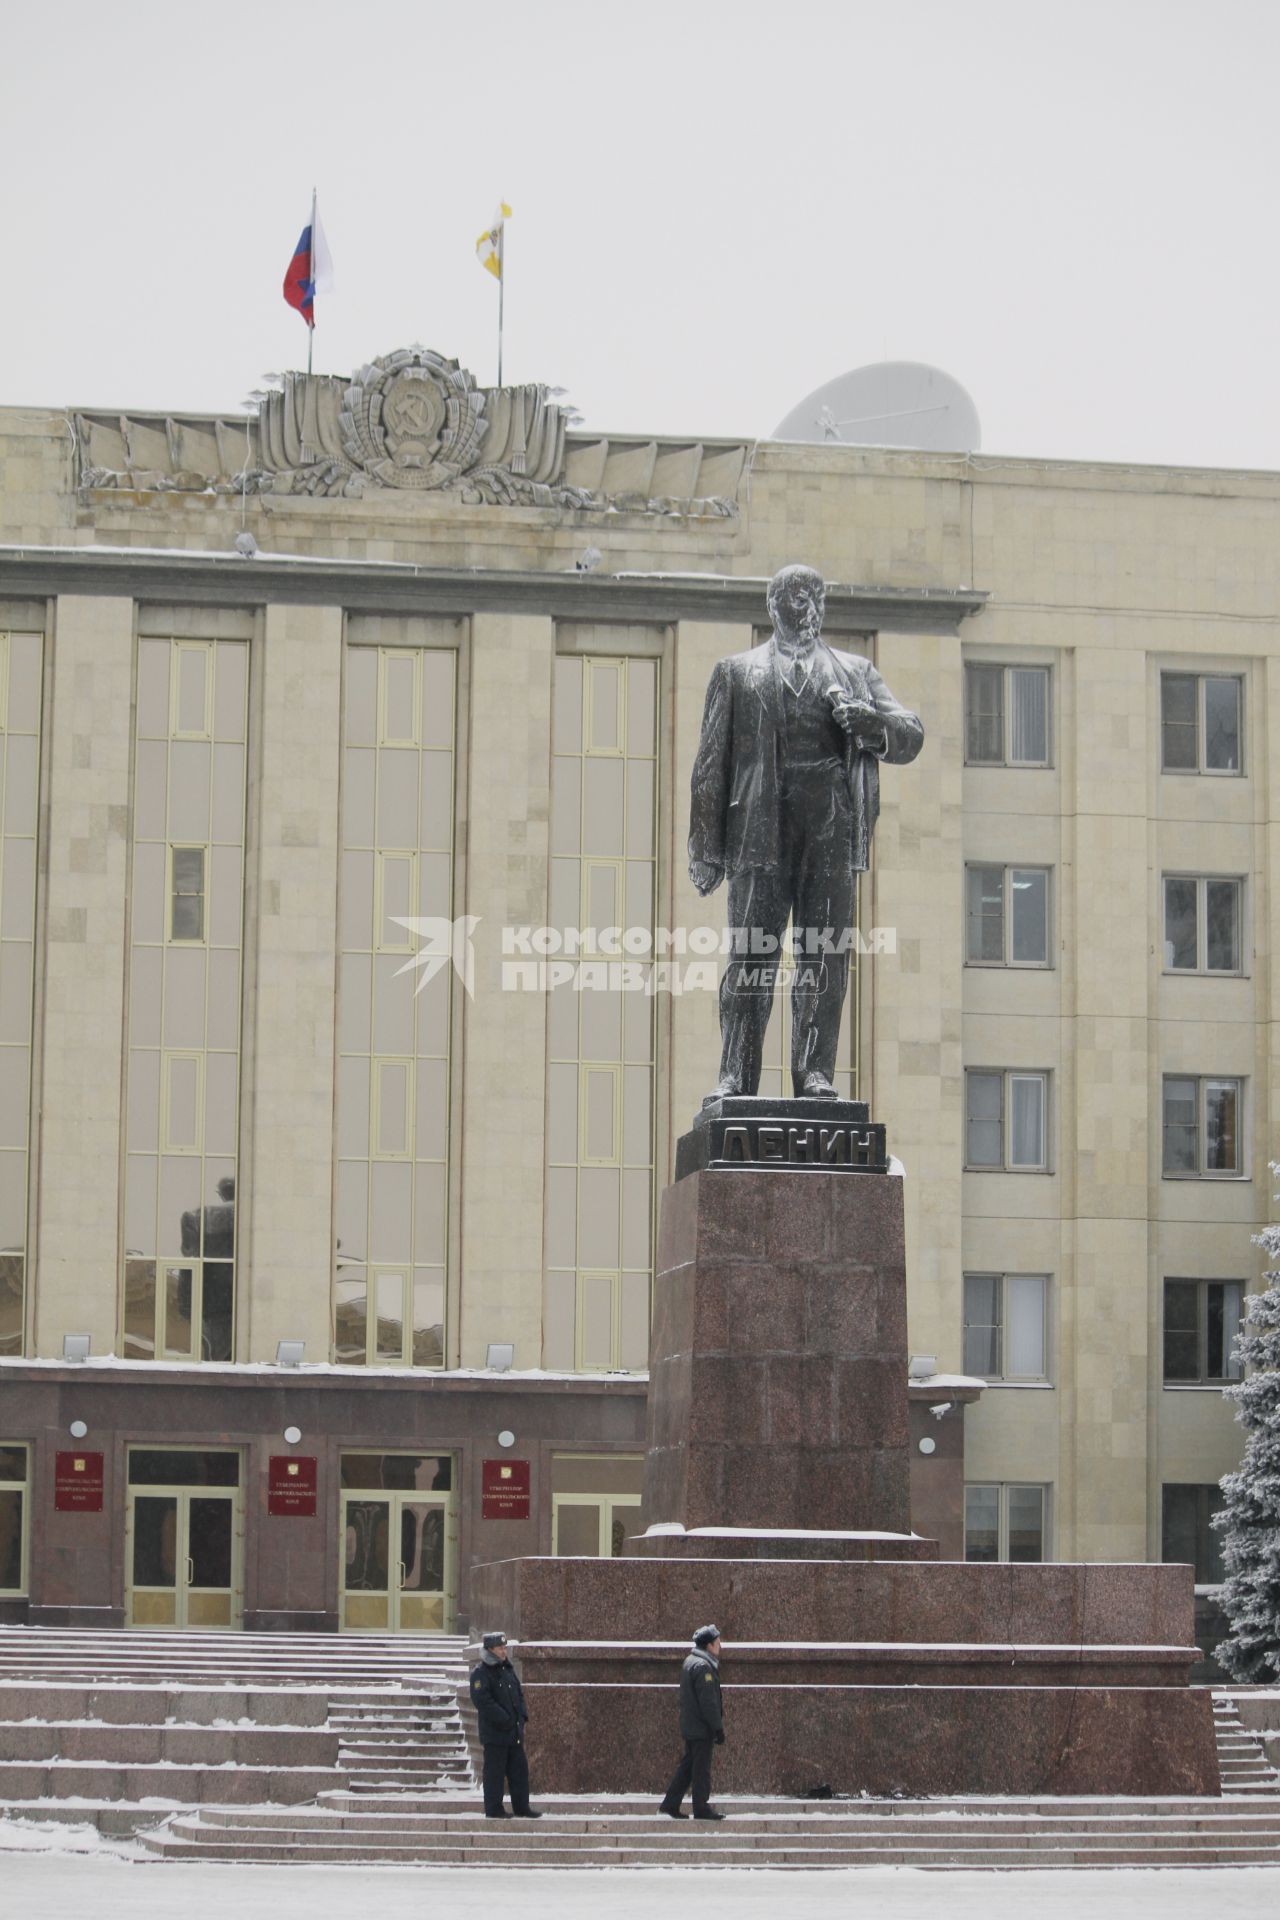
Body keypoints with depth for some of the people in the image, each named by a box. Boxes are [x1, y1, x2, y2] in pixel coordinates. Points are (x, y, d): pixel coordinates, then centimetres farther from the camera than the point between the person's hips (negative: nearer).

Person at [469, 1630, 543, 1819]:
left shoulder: (508, 1670, 16)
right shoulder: (480, 1673, -11)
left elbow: (519, 1694, 21)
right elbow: (483, 1701, -19)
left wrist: (522, 1716, 4)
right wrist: (505, 1720, -20)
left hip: (514, 1732, 8)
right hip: (494, 1733, -8)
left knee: (519, 1769, 10)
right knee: (495, 1772, -3)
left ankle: (521, 1808, 16)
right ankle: (493, 1810, 3)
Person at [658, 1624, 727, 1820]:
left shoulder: (690, 1663, 15)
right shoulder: (703, 1667, -17)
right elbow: (708, 1701, -20)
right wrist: (718, 1728, -16)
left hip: (690, 1726, 10)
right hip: (701, 1728, -10)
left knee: (687, 1765, 13)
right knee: (701, 1767, -3)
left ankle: (670, 1804, 14)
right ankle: (701, 1808, 2)